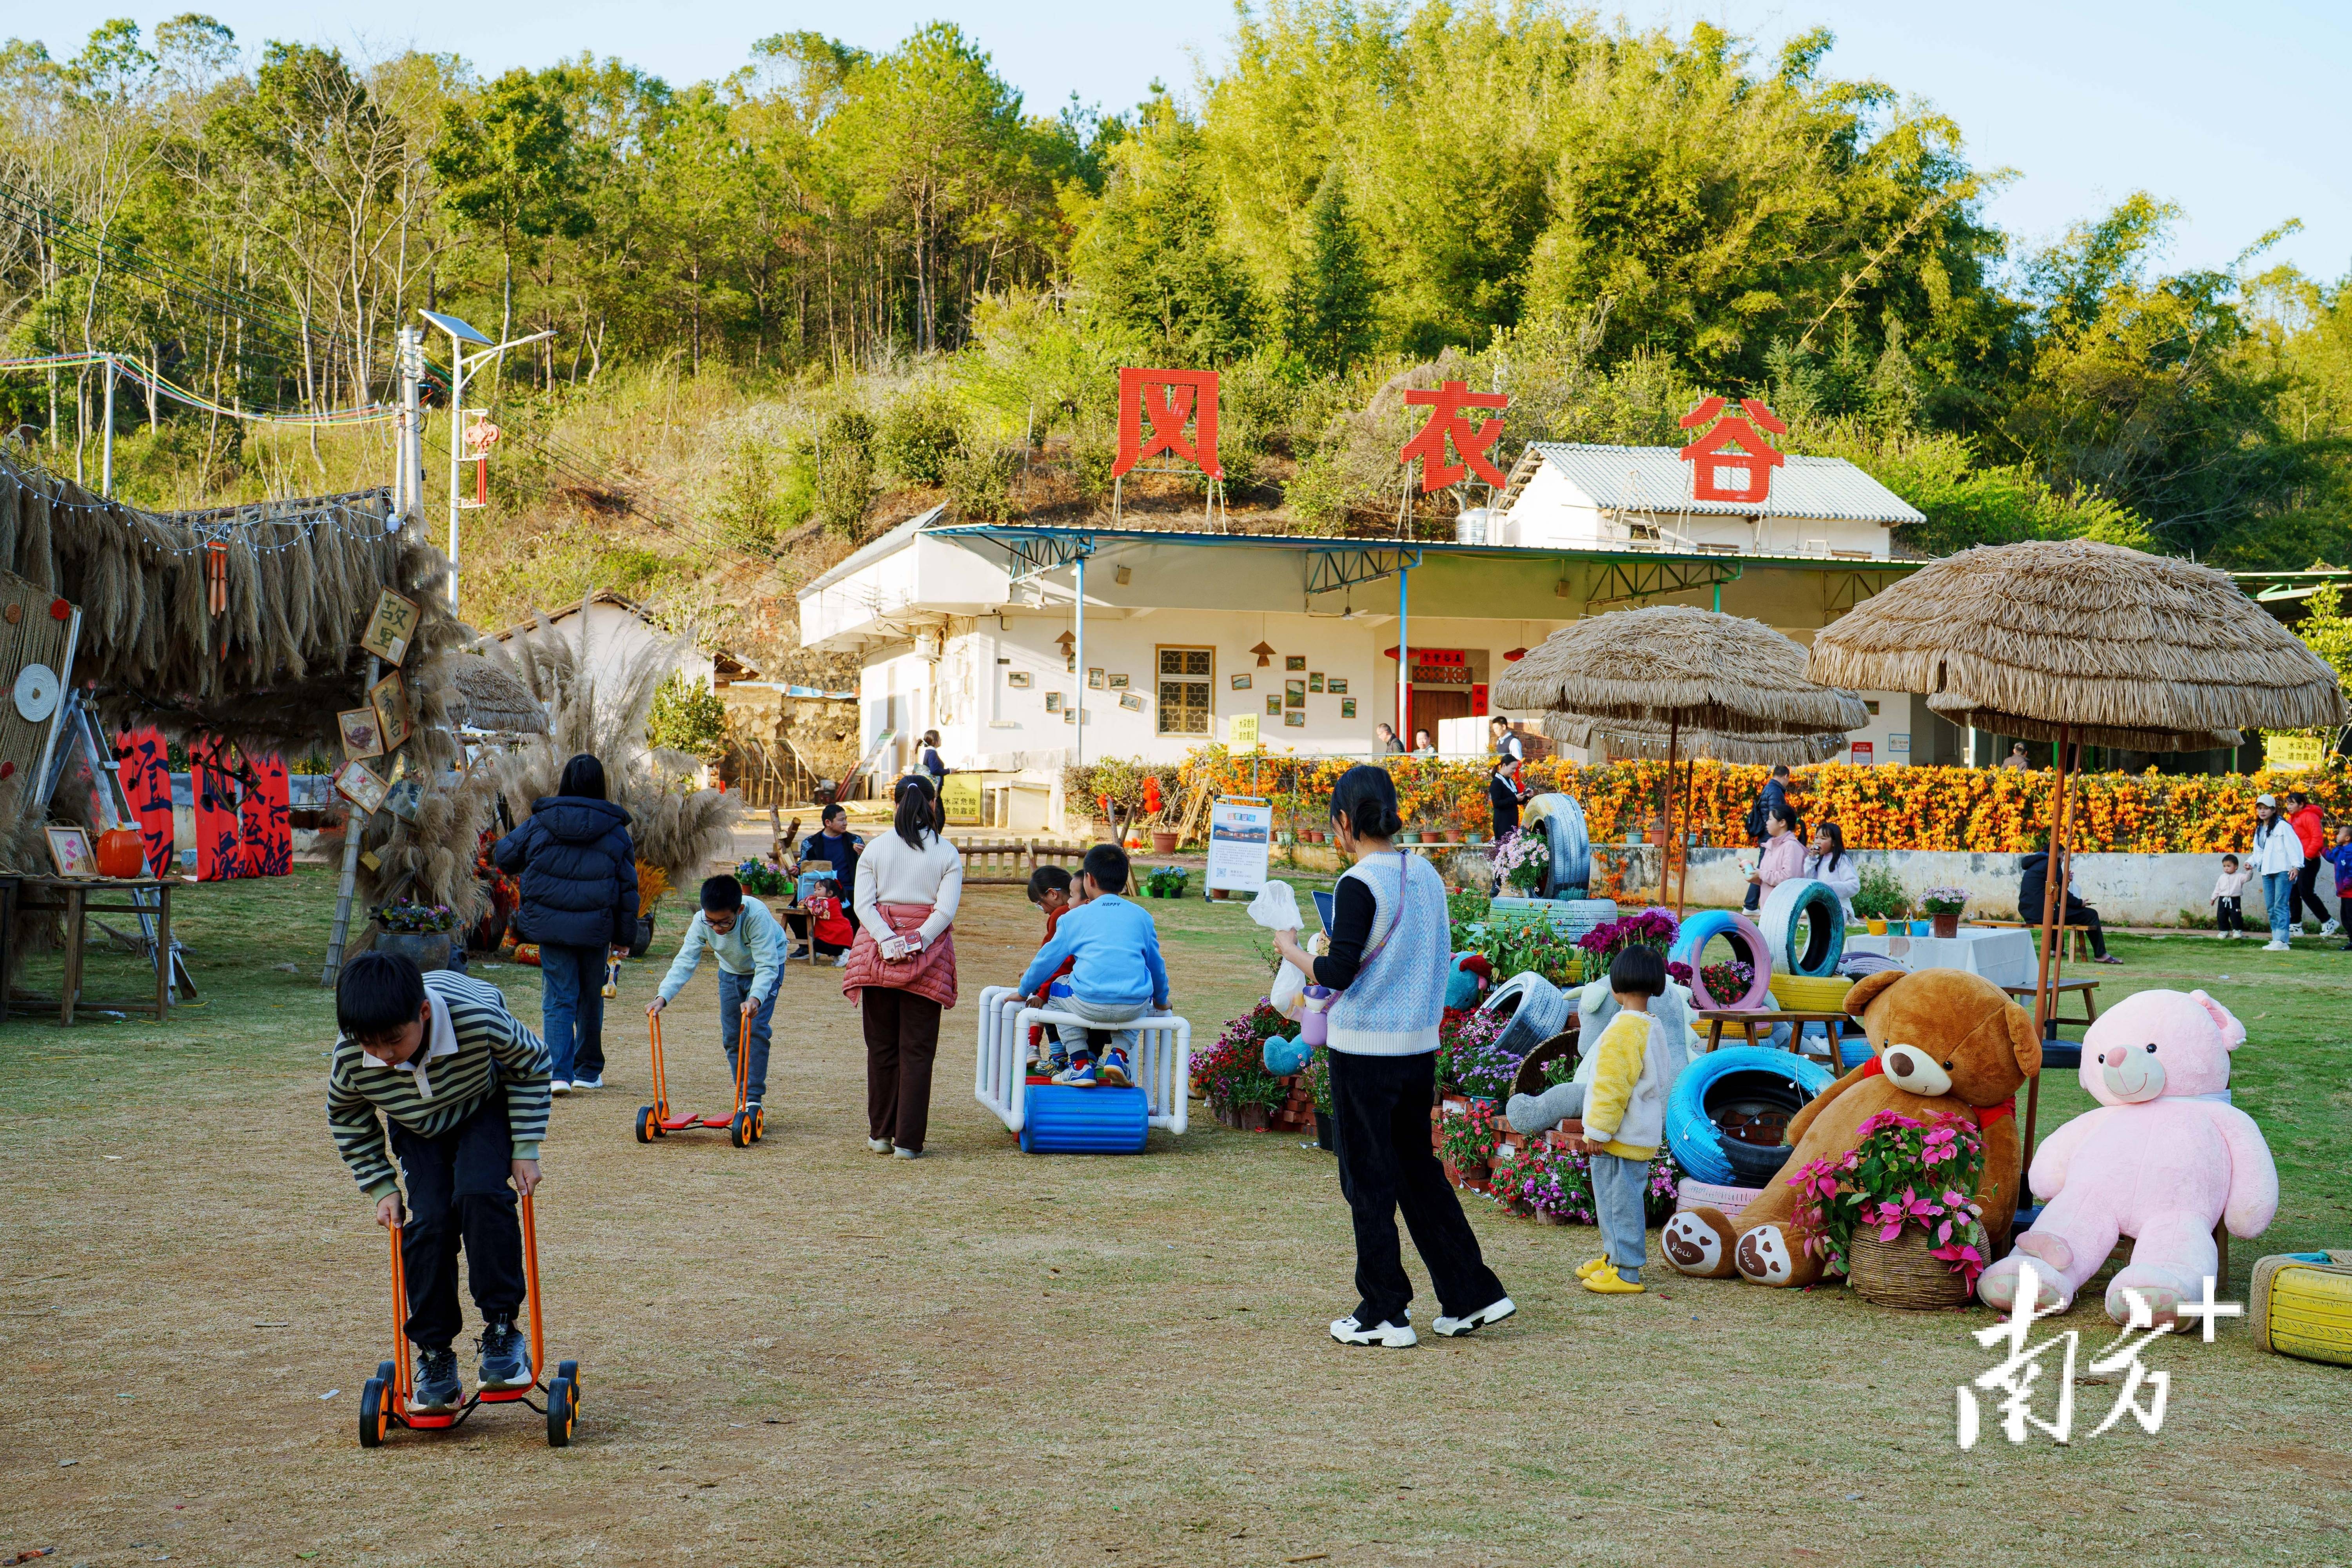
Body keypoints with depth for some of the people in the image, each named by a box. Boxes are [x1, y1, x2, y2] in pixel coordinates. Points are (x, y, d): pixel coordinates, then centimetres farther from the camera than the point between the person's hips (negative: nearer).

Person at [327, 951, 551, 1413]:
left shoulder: (479, 1020, -40)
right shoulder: (350, 1059, -31)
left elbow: (533, 1062, -17)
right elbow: (346, 1119, -5)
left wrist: (525, 1149, -16)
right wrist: (381, 1188, -7)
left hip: (485, 1110, -2)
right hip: (418, 1130, 2)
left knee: (480, 1197, -27)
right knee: (428, 1223, -16)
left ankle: (502, 1331, -14)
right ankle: (434, 1354, -1)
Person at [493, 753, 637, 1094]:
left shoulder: (539, 823, -2)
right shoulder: (615, 830, -1)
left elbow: (503, 855, 8)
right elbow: (628, 887, 2)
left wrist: (522, 871, 30)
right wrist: (624, 935, 10)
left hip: (550, 925, -1)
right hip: (595, 929, 1)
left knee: (557, 1000, 2)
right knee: (591, 999, 16)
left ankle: (560, 1072, -13)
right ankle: (588, 1070, 26)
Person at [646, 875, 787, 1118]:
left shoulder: (757, 916, -40)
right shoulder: (701, 922, -28)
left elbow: (767, 966, -41)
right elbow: (685, 961, -31)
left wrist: (756, 998, -59)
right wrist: (663, 997, -45)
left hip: (766, 968, -4)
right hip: (731, 971, 5)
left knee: (756, 1029, -19)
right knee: (731, 1037, 2)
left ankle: (754, 1099, -12)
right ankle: (745, 1098, 15)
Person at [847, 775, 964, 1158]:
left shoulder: (875, 849, 6)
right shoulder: (947, 854, 1)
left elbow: (863, 904, -3)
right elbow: (946, 910, -9)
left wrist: (887, 942, -10)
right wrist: (916, 944, -11)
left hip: (878, 952, 2)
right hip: (927, 960, -2)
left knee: (881, 1045, 11)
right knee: (917, 1050, 1)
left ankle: (881, 1134, 15)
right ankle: (908, 1140, 0)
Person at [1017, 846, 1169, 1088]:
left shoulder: (1074, 917, 10)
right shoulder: (1141, 917, 16)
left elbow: (1048, 959, 16)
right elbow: (1156, 964, 26)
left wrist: (1025, 990, 33)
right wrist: (1161, 1000, 45)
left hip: (1090, 1005, -2)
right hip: (1133, 1008, 2)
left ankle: (1081, 1064, 16)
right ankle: (1119, 1053, 13)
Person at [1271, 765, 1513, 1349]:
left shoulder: (1360, 884, -16)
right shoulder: (1427, 875, 7)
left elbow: (1338, 975, -19)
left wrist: (1290, 950, -2)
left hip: (1364, 1050, -7)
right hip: (1421, 1045, 7)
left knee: (1369, 1179, 3)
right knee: (1419, 1170, 18)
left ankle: (1384, 1314, 10)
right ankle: (1472, 1296, 19)